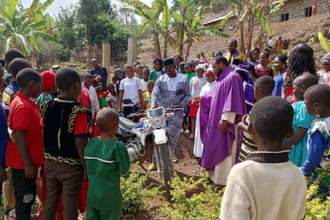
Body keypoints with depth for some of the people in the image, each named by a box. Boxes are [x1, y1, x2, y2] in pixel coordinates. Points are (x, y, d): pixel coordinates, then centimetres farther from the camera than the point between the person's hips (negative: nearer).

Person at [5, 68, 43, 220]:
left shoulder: (21, 102, 9)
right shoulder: (23, 106, -21)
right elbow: (19, 137, -24)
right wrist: (28, 164, -20)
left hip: (26, 160, 9)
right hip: (24, 162, -9)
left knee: (24, 197, 19)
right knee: (25, 198, 3)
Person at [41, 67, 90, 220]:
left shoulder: (47, 106, 0)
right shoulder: (79, 111, -17)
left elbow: (43, 136, 4)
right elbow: (79, 142, -19)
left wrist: (48, 155, 15)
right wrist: (85, 165, -10)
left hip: (50, 161, 5)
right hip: (71, 164, -5)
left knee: (50, 200, 17)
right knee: (70, 202, 7)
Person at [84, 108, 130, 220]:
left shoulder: (90, 144, -4)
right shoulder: (118, 146, -20)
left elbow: (87, 168, 7)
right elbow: (125, 172, -12)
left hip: (92, 196, 5)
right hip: (110, 198, -5)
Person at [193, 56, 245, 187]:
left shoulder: (232, 77, -16)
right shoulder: (223, 78, 16)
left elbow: (232, 100, -23)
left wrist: (225, 119, -26)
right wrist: (202, 99, 17)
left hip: (224, 122, -10)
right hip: (216, 120, 10)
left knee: (223, 150, -3)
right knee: (217, 149, 16)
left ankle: (223, 180, 7)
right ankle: (218, 175, 27)